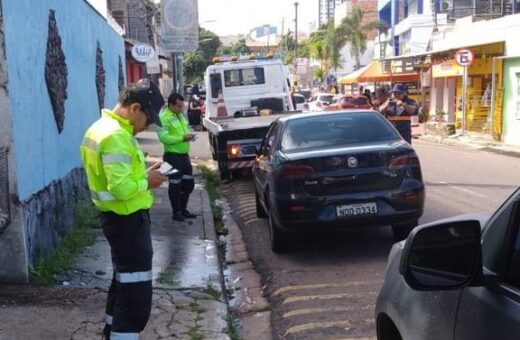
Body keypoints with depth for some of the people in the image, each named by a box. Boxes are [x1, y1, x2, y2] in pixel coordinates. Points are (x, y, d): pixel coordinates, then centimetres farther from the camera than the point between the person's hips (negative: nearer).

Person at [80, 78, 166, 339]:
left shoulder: (101, 127, 10)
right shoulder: (117, 136, -23)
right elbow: (121, 188, -30)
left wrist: (142, 173, 6)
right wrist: (146, 182, -13)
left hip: (116, 216, 11)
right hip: (127, 219, -11)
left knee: (123, 281, 24)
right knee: (136, 291, -4)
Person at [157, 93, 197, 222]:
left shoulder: (181, 115, 12)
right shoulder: (164, 118, -15)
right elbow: (163, 137, -23)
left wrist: (189, 135, 0)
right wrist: (182, 138, -24)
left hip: (184, 155, 9)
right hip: (173, 156, -9)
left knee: (189, 183, 15)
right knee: (175, 185, 2)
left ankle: (183, 209, 28)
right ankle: (176, 212, 15)